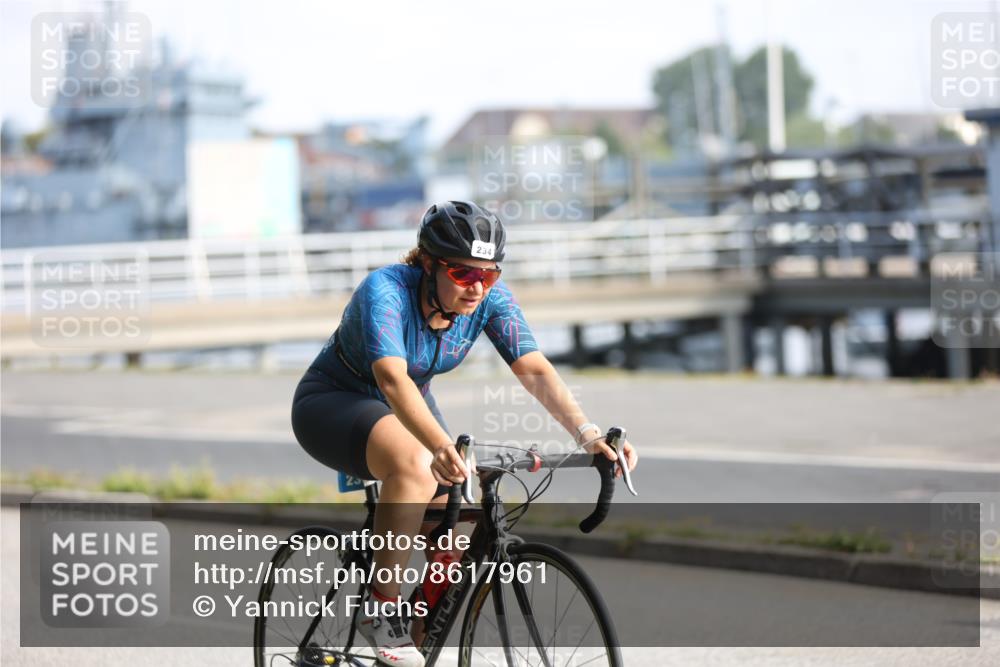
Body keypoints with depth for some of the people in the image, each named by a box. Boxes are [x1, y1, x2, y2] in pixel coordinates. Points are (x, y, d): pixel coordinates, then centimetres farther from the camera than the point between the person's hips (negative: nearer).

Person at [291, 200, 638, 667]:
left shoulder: (490, 298, -17)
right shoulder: (386, 290, -33)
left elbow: (534, 369, -25)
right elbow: (393, 378, -47)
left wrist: (587, 432, -42)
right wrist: (442, 446, -64)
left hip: (406, 408, 6)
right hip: (334, 402, -6)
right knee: (416, 466, -36)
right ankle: (380, 609, -23)